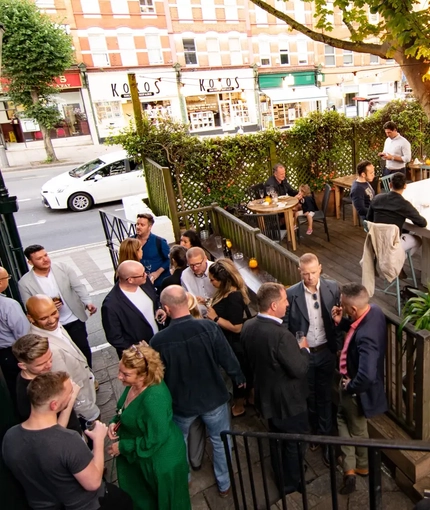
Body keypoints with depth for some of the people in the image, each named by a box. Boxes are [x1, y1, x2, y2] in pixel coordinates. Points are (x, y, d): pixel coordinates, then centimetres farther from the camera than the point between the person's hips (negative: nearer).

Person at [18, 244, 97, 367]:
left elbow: (79, 286, -9)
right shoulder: (25, 283, -12)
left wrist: (88, 302, -27)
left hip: (75, 319, 1)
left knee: (84, 348, 10)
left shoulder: (62, 267, -8)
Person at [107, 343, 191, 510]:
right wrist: (115, 422, -11)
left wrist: (122, 447, -18)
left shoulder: (154, 398, -39)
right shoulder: (133, 384, -13)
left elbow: (154, 440, -29)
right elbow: (125, 411, 8)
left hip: (161, 461, -7)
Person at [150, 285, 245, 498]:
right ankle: (224, 484, 45)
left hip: (181, 403, 0)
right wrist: (239, 378, 5)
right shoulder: (209, 327, -26)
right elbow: (228, 360, -16)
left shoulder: (158, 341, -26)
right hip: (213, 398, 0)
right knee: (220, 441, 25)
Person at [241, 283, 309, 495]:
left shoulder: (248, 327, -10)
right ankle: (293, 485, 40)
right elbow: (299, 369, -26)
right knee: (294, 443, 18)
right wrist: (303, 348, -9)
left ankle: (281, 482, 49)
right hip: (288, 400, -7)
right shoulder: (281, 335, -35)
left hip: (265, 396, 8)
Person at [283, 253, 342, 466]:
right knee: (309, 396, 20)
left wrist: (338, 347, -6)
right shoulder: (291, 294, -16)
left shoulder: (332, 288, -11)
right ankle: (315, 430, 45)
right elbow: (286, 325, -8)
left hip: (326, 352, 0)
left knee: (325, 396, 14)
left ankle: (326, 437, 33)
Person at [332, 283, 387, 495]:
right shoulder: (374, 310, -13)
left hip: (358, 389, -10)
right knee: (342, 417, 27)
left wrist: (349, 387, -24)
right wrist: (341, 322, -12)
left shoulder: (365, 337, -41)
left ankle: (362, 465, 41)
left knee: (357, 429, 17)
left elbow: (366, 377, -45)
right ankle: (350, 467, 41)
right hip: (353, 382, 10)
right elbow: (355, 327, 7)